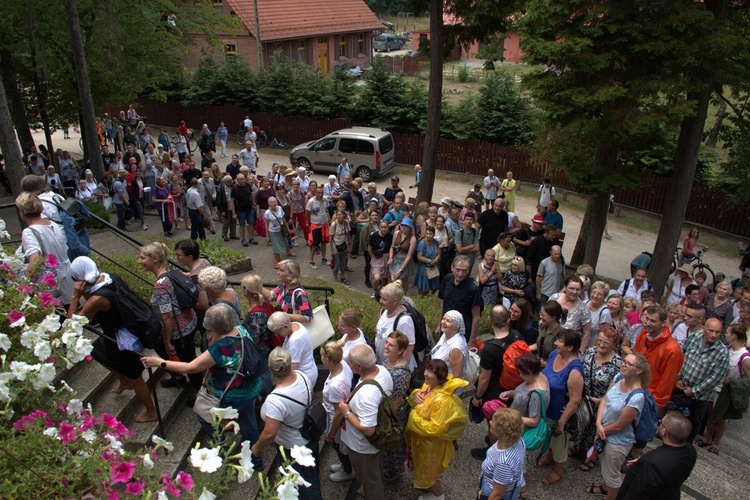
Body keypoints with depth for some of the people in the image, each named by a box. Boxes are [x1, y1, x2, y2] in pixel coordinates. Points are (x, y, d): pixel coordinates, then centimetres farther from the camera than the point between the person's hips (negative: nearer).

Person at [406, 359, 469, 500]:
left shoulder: (442, 400, -37)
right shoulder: (428, 386, -11)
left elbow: (434, 428, -34)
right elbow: (420, 404, 8)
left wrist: (414, 418, -25)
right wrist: (416, 394, -16)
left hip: (432, 442, -8)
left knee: (428, 469, 19)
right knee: (424, 466, 31)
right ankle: (432, 484, 58)